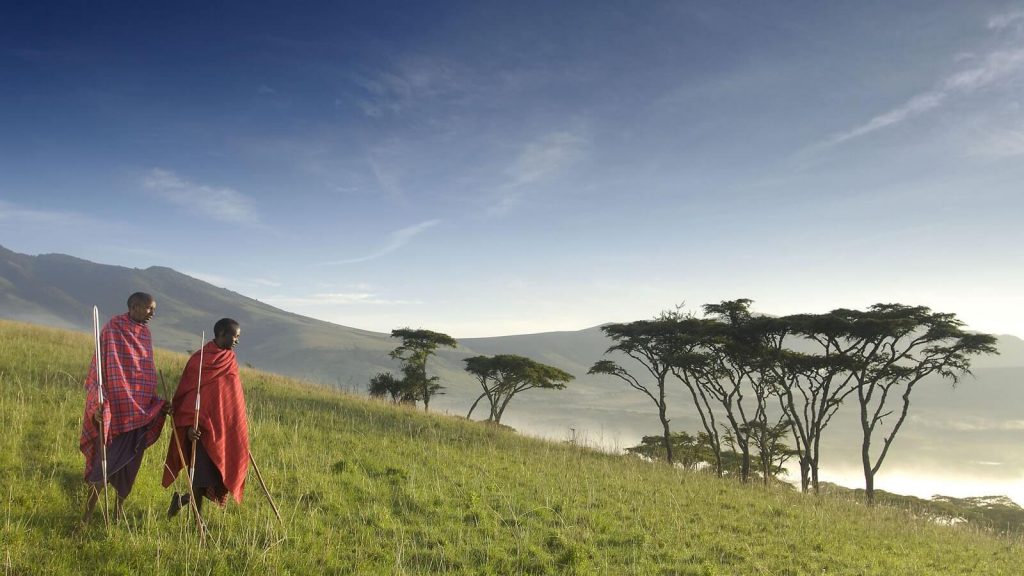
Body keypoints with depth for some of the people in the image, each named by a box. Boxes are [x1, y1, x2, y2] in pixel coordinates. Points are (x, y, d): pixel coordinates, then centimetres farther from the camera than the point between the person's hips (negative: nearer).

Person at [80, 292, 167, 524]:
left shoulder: (145, 333, 10)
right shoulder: (113, 328, -8)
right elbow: (99, 367, -12)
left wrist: (159, 403, 14)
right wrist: (99, 403, -22)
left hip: (140, 410, 6)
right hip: (115, 407, -6)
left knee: (130, 460, 11)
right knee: (108, 458, -5)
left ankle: (120, 505, 25)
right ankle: (89, 510, 9)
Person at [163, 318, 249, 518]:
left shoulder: (230, 361, 10)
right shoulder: (198, 360, -8)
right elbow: (186, 394, -10)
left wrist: (240, 431, 18)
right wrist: (188, 425, -20)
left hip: (223, 428, 6)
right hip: (201, 428, -6)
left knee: (221, 471, 4)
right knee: (202, 472, -2)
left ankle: (183, 498, 24)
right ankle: (197, 518, 13)